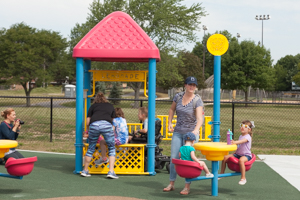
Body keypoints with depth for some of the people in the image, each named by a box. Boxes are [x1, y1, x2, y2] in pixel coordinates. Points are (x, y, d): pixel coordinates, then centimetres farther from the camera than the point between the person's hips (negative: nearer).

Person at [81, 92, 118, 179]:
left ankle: (85, 171, 24)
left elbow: (87, 122, 23)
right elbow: (113, 120, 35)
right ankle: (111, 172, 2)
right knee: (112, 149, 10)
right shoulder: (110, 106, 31)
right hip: (107, 125, -1)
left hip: (94, 125, 1)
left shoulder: (93, 106, 28)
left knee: (90, 149, 15)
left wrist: (88, 131, 41)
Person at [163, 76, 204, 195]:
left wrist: (196, 130, -43)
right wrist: (170, 123, 6)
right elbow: (172, 109, 18)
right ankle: (171, 184, 17)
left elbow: (200, 118, -26)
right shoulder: (178, 96, -1)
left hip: (191, 132, -4)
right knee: (174, 157, 5)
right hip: (178, 132, 4)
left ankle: (187, 186, 7)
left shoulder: (197, 100, -13)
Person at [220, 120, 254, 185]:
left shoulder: (248, 137, -12)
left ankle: (243, 178, -33)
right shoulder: (240, 136, 15)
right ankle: (221, 174, 6)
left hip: (246, 155, -8)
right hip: (238, 154, 8)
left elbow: (243, 141, -35)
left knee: (241, 160, -41)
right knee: (225, 157, -7)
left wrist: (235, 142, -52)